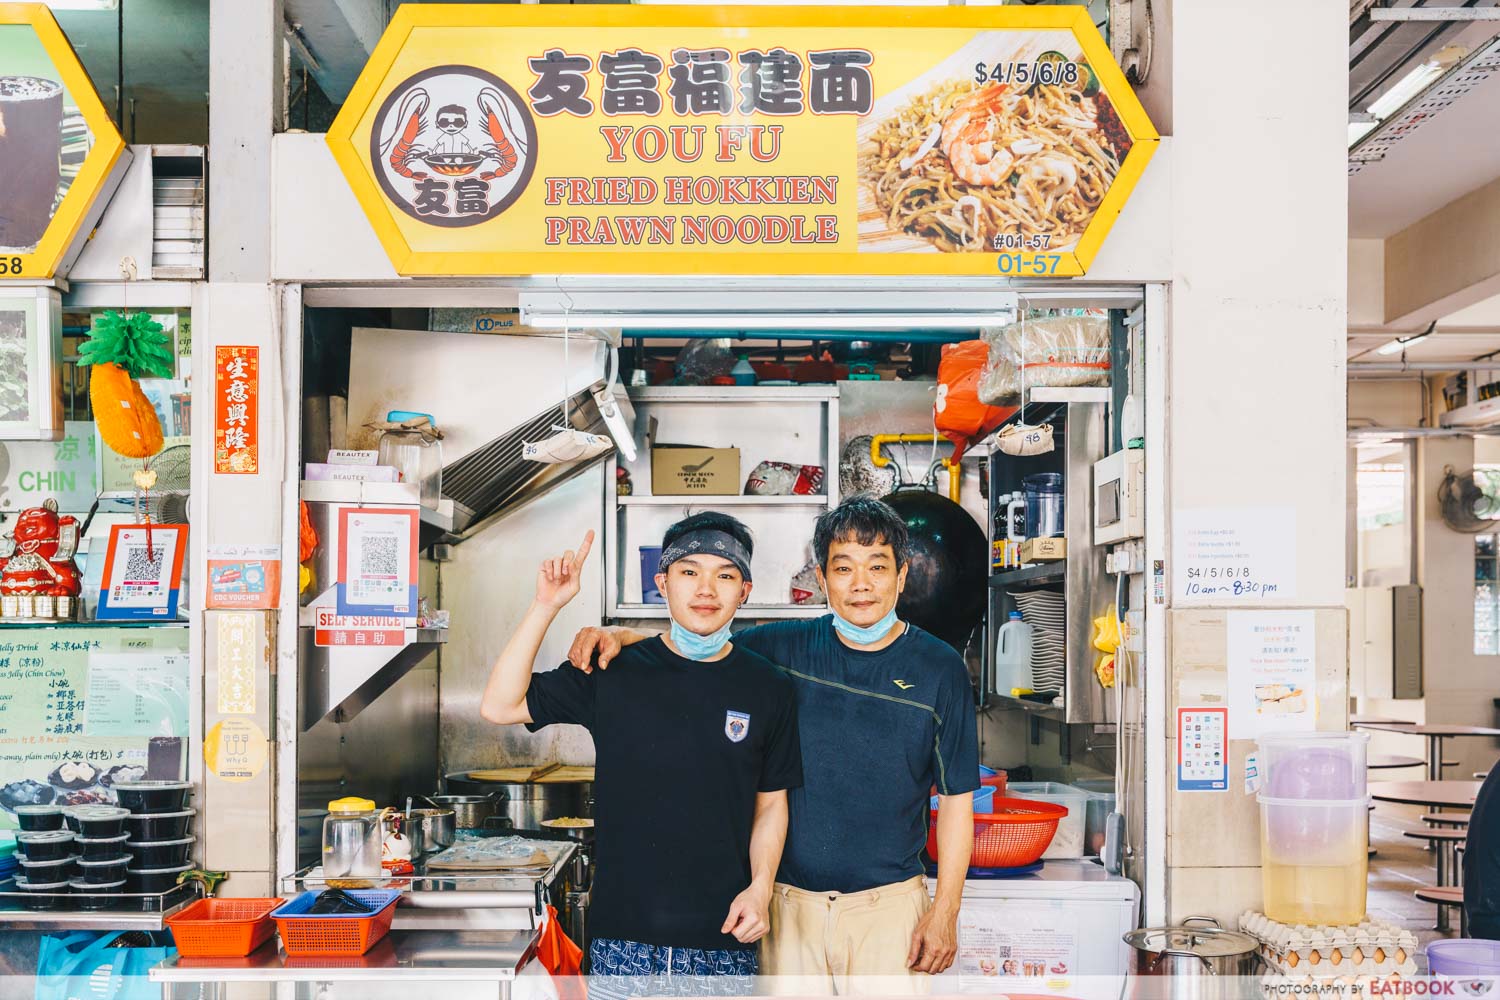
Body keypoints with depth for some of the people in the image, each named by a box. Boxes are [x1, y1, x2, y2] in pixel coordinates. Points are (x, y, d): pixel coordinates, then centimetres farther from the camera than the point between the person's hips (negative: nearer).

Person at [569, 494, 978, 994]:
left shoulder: (940, 668, -3)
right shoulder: (785, 648, 1)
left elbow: (956, 801, -1)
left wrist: (945, 911, -4)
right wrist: (620, 634, -11)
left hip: (889, 902, -1)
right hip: (788, 899, 2)